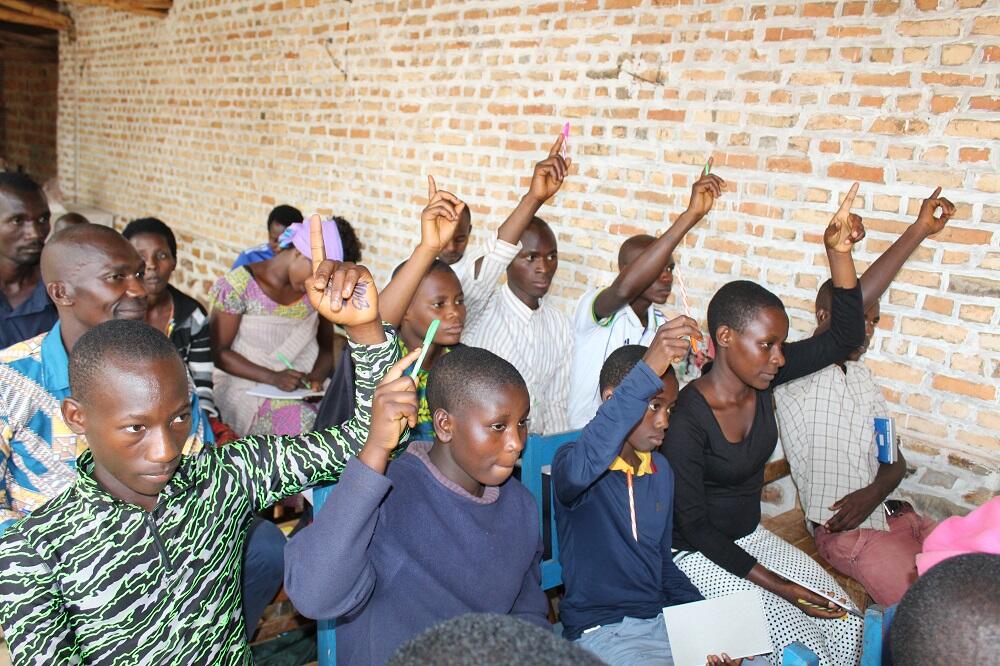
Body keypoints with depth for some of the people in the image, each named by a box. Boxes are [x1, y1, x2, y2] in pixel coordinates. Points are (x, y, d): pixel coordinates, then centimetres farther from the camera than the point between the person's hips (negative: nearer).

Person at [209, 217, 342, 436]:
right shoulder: (238, 286, -10)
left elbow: (327, 347, 11)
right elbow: (218, 352, -9)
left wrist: (318, 374, -12)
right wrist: (273, 377, -21)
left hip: (301, 384, 5)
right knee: (305, 424, -32)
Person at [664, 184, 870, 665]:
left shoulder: (762, 378, -8)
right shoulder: (686, 418, -27)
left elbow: (844, 337, -10)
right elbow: (694, 525, -22)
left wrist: (838, 251, -23)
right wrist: (777, 584, -22)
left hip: (752, 536, 7)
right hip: (700, 553, -7)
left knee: (847, 626, -2)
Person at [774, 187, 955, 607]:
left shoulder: (861, 375, 17)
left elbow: (894, 458, 14)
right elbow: (852, 307, -24)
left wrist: (874, 492, -11)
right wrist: (918, 230, -21)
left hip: (895, 516, 8)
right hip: (848, 534, -8)